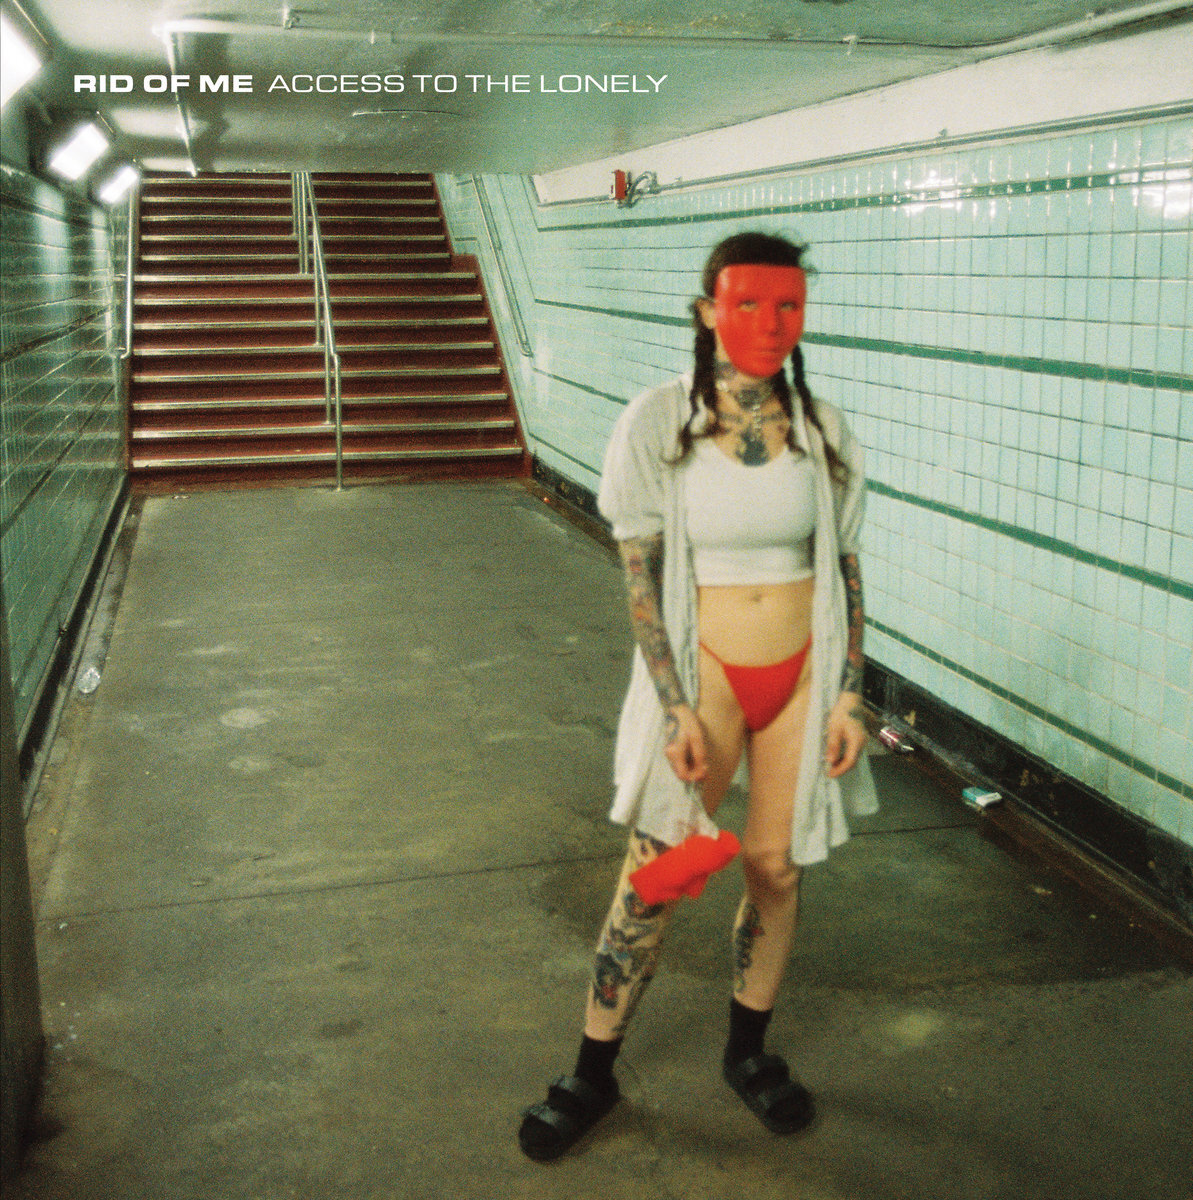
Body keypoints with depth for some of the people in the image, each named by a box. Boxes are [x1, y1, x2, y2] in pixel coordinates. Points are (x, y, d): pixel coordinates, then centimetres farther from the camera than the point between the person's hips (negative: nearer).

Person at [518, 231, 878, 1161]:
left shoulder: (822, 430, 0)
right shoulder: (658, 423, -8)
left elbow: (846, 570, 5)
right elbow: (640, 576, -9)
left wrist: (849, 693, -1)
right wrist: (675, 705, -14)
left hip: (801, 672, 3)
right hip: (703, 668, -2)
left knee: (776, 869, 11)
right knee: (655, 878, 2)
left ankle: (749, 1051, 35)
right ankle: (593, 1074, 21)